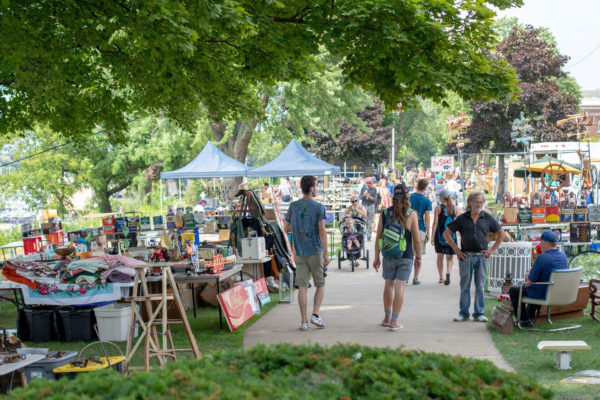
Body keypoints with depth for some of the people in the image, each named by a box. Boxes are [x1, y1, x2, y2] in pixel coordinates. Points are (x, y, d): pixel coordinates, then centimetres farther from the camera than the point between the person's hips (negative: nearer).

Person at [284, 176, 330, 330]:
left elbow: (286, 228, 9)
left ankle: (304, 321, 2)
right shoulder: (318, 207, -9)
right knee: (320, 284, 11)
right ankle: (315, 314, -1)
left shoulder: (293, 206, 3)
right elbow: (322, 231, -14)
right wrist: (326, 254, -11)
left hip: (300, 253, 3)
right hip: (315, 252, -3)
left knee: (302, 286, 4)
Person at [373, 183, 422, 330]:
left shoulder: (385, 213, -1)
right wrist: (418, 257, 7)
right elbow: (416, 239, -6)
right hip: (405, 257, -3)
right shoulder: (411, 214, -8)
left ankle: (387, 317, 27)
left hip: (388, 256, 3)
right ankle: (394, 321, -2)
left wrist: (376, 257, 8)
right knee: (400, 286, 0)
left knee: (389, 285, 17)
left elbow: (378, 236, 1)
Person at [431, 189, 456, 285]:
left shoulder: (438, 208, -5)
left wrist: (433, 236, -8)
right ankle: (448, 273, -18)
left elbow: (435, 222, -10)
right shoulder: (454, 208, 3)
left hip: (440, 234, -1)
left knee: (440, 257, 11)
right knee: (450, 257, 7)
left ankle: (441, 278, 13)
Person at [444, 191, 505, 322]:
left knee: (480, 286, 5)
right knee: (465, 286, 4)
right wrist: (456, 249, 1)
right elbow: (447, 233, 7)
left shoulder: (488, 218, 6)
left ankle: (479, 313, 13)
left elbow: (501, 234, 13)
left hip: (482, 257, 1)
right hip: (466, 256, -1)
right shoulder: (462, 218, 3)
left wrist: (492, 250, 5)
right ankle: (464, 313, 12)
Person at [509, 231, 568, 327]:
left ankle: (524, 320, 15)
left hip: (542, 295, -8)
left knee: (513, 290, 12)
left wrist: (527, 276, 4)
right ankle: (531, 317, 44)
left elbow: (530, 280, -20)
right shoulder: (564, 256, -1)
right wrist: (531, 274, 14)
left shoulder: (542, 258, -26)